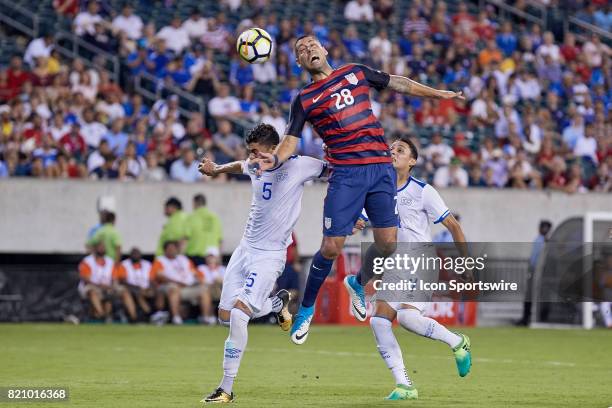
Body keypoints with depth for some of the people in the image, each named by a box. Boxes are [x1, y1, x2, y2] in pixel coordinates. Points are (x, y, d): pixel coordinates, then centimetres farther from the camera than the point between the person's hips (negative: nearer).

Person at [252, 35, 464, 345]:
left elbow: (398, 84, 23)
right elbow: (291, 140, 1)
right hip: (346, 174, -3)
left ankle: (360, 283, 28)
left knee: (387, 243, -4)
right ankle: (306, 308, 12)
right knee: (331, 247, -9)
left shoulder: (356, 73, 14)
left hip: (381, 167, 3)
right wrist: (274, 159, -21)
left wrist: (438, 94, 27)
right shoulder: (304, 100, 7)